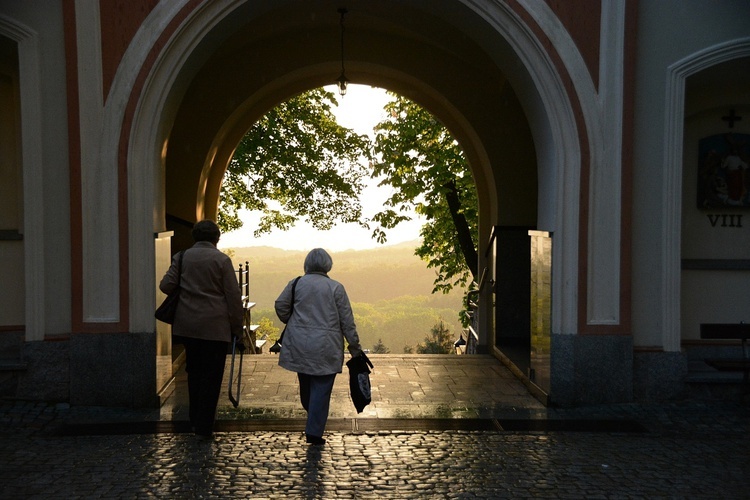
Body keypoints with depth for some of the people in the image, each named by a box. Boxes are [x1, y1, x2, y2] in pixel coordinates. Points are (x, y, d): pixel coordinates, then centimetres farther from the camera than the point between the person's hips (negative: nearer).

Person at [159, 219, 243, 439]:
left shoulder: (182, 258, 3)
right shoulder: (221, 260, -7)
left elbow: (165, 285, -1)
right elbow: (233, 296, -8)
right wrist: (237, 327, 0)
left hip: (187, 325, 4)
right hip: (215, 326, -4)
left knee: (194, 373, 17)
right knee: (211, 376, 3)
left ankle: (195, 420, 26)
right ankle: (204, 427, 4)